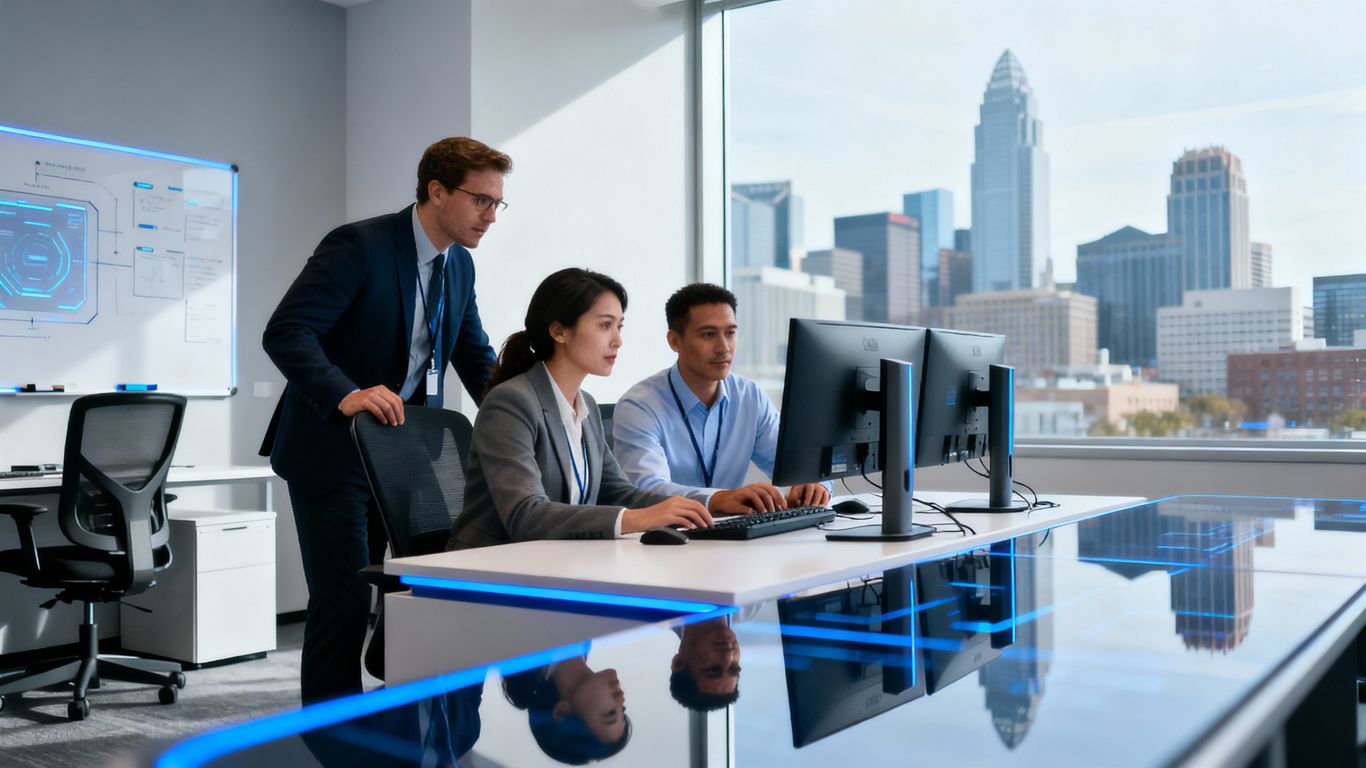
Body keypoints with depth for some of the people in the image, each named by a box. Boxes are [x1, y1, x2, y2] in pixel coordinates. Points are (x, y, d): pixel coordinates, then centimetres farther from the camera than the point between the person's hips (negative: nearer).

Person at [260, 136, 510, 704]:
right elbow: (284, 333, -25)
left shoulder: (460, 265, 7)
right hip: (333, 452, -8)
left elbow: (477, 358, 14)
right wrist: (346, 395, -40)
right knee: (344, 601, -7)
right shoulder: (359, 245, -18)